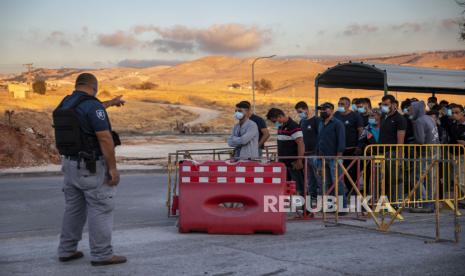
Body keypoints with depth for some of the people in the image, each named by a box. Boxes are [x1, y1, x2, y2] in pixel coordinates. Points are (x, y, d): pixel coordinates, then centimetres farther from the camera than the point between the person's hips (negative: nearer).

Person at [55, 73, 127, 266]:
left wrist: (110, 103, 41)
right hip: (92, 167, -8)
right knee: (101, 209, 0)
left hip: (70, 163, 8)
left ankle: (67, 250, 21)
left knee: (74, 207, 16)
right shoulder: (93, 105, -19)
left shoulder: (65, 104, 9)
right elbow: (105, 139, -22)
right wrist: (112, 168, -16)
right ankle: (102, 254, 5)